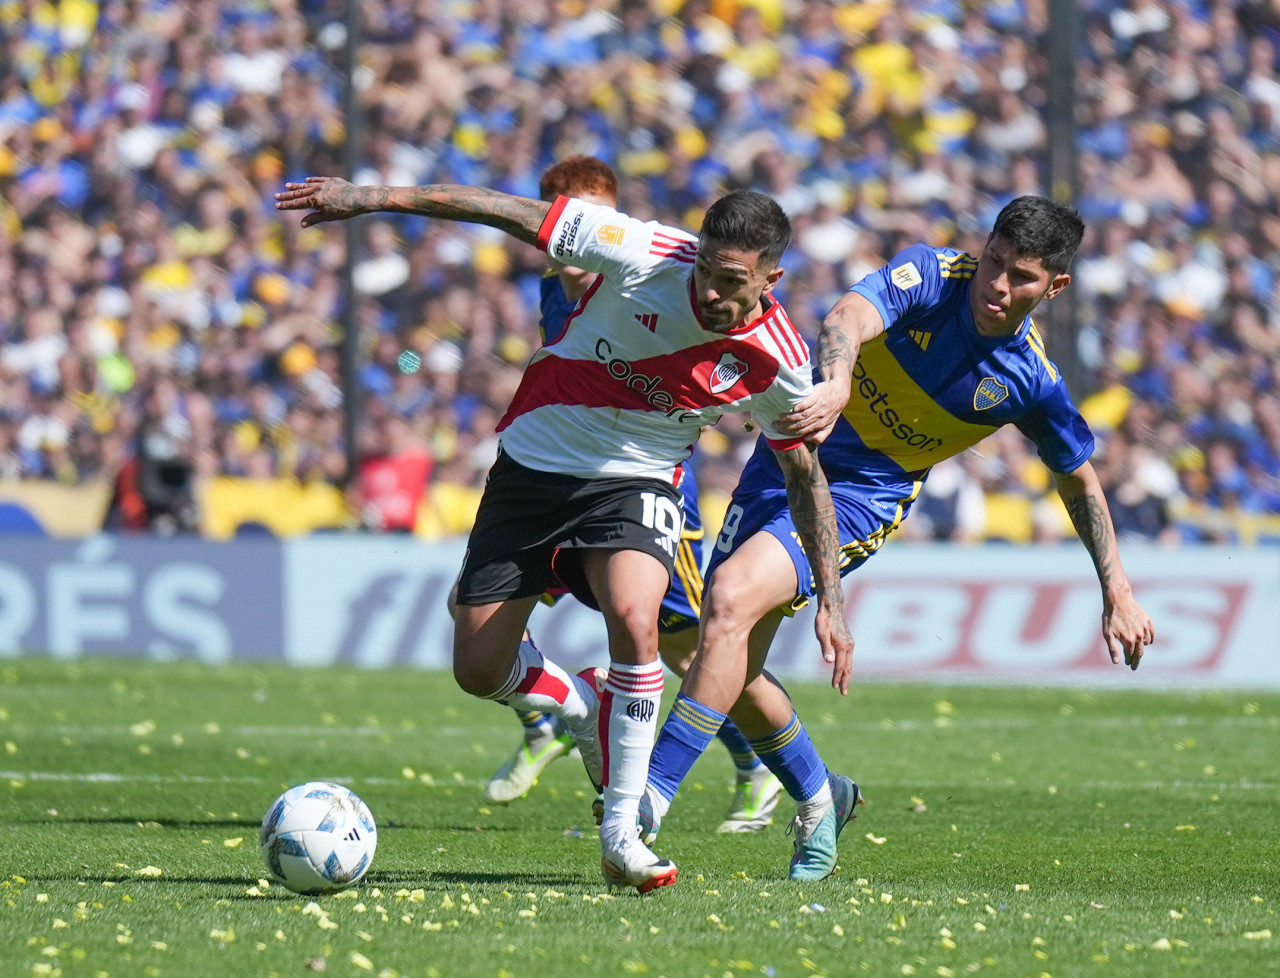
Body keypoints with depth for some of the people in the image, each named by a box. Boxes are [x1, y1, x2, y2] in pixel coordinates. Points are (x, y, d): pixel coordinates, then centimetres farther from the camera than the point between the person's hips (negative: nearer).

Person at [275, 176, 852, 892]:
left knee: (634, 618, -31)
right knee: (479, 668, -1)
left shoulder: (778, 363, -16)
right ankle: (587, 712, 34)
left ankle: (621, 834, -18)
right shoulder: (644, 255, -24)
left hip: (635, 484, -1)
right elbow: (513, 214, -17)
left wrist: (832, 597, 0)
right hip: (534, 464, 1)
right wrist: (372, 198, -16)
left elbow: (806, 475, 1)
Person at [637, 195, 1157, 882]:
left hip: (864, 496, -3)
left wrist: (1118, 594, 8)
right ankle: (817, 799, 28)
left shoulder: (1031, 381, -9)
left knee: (733, 597, -27)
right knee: (730, 667, 1)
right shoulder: (932, 274, -13)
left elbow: (1080, 480, 8)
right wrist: (834, 383, -56)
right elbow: (847, 319, -33)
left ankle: (651, 794, -29)